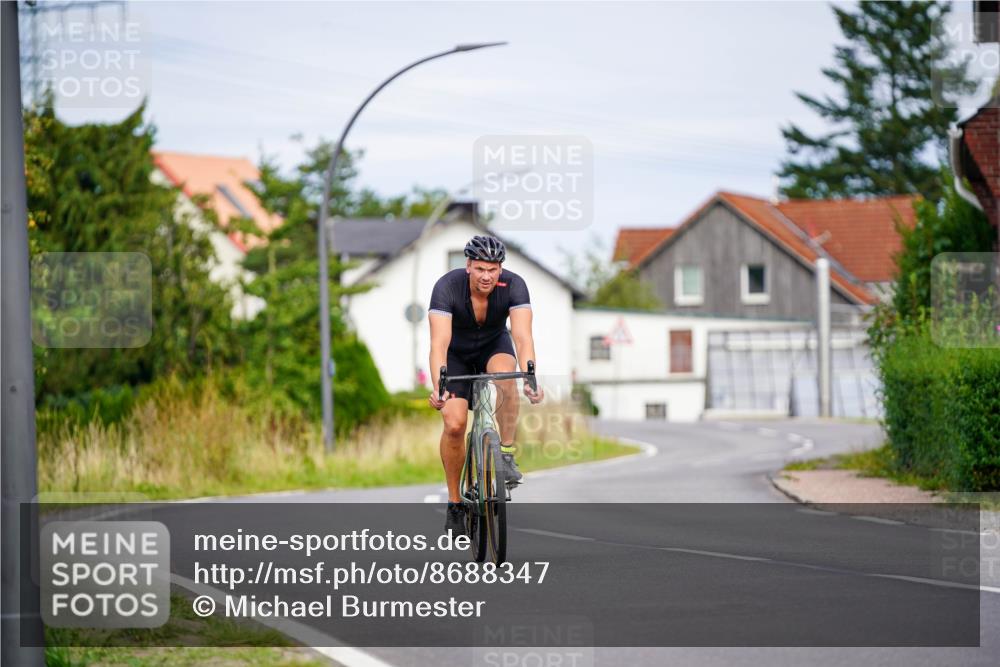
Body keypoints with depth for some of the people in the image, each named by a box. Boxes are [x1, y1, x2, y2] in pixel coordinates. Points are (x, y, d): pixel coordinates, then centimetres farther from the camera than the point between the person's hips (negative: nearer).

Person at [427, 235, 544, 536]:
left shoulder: (513, 285, -29)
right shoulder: (447, 287, -32)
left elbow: (522, 335, -39)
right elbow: (439, 341, -42)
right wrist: (438, 386, -57)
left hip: (494, 345, 1)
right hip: (457, 352, -1)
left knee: (505, 373, -36)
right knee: (454, 423, -18)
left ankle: (507, 454, -22)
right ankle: (455, 502, 1)